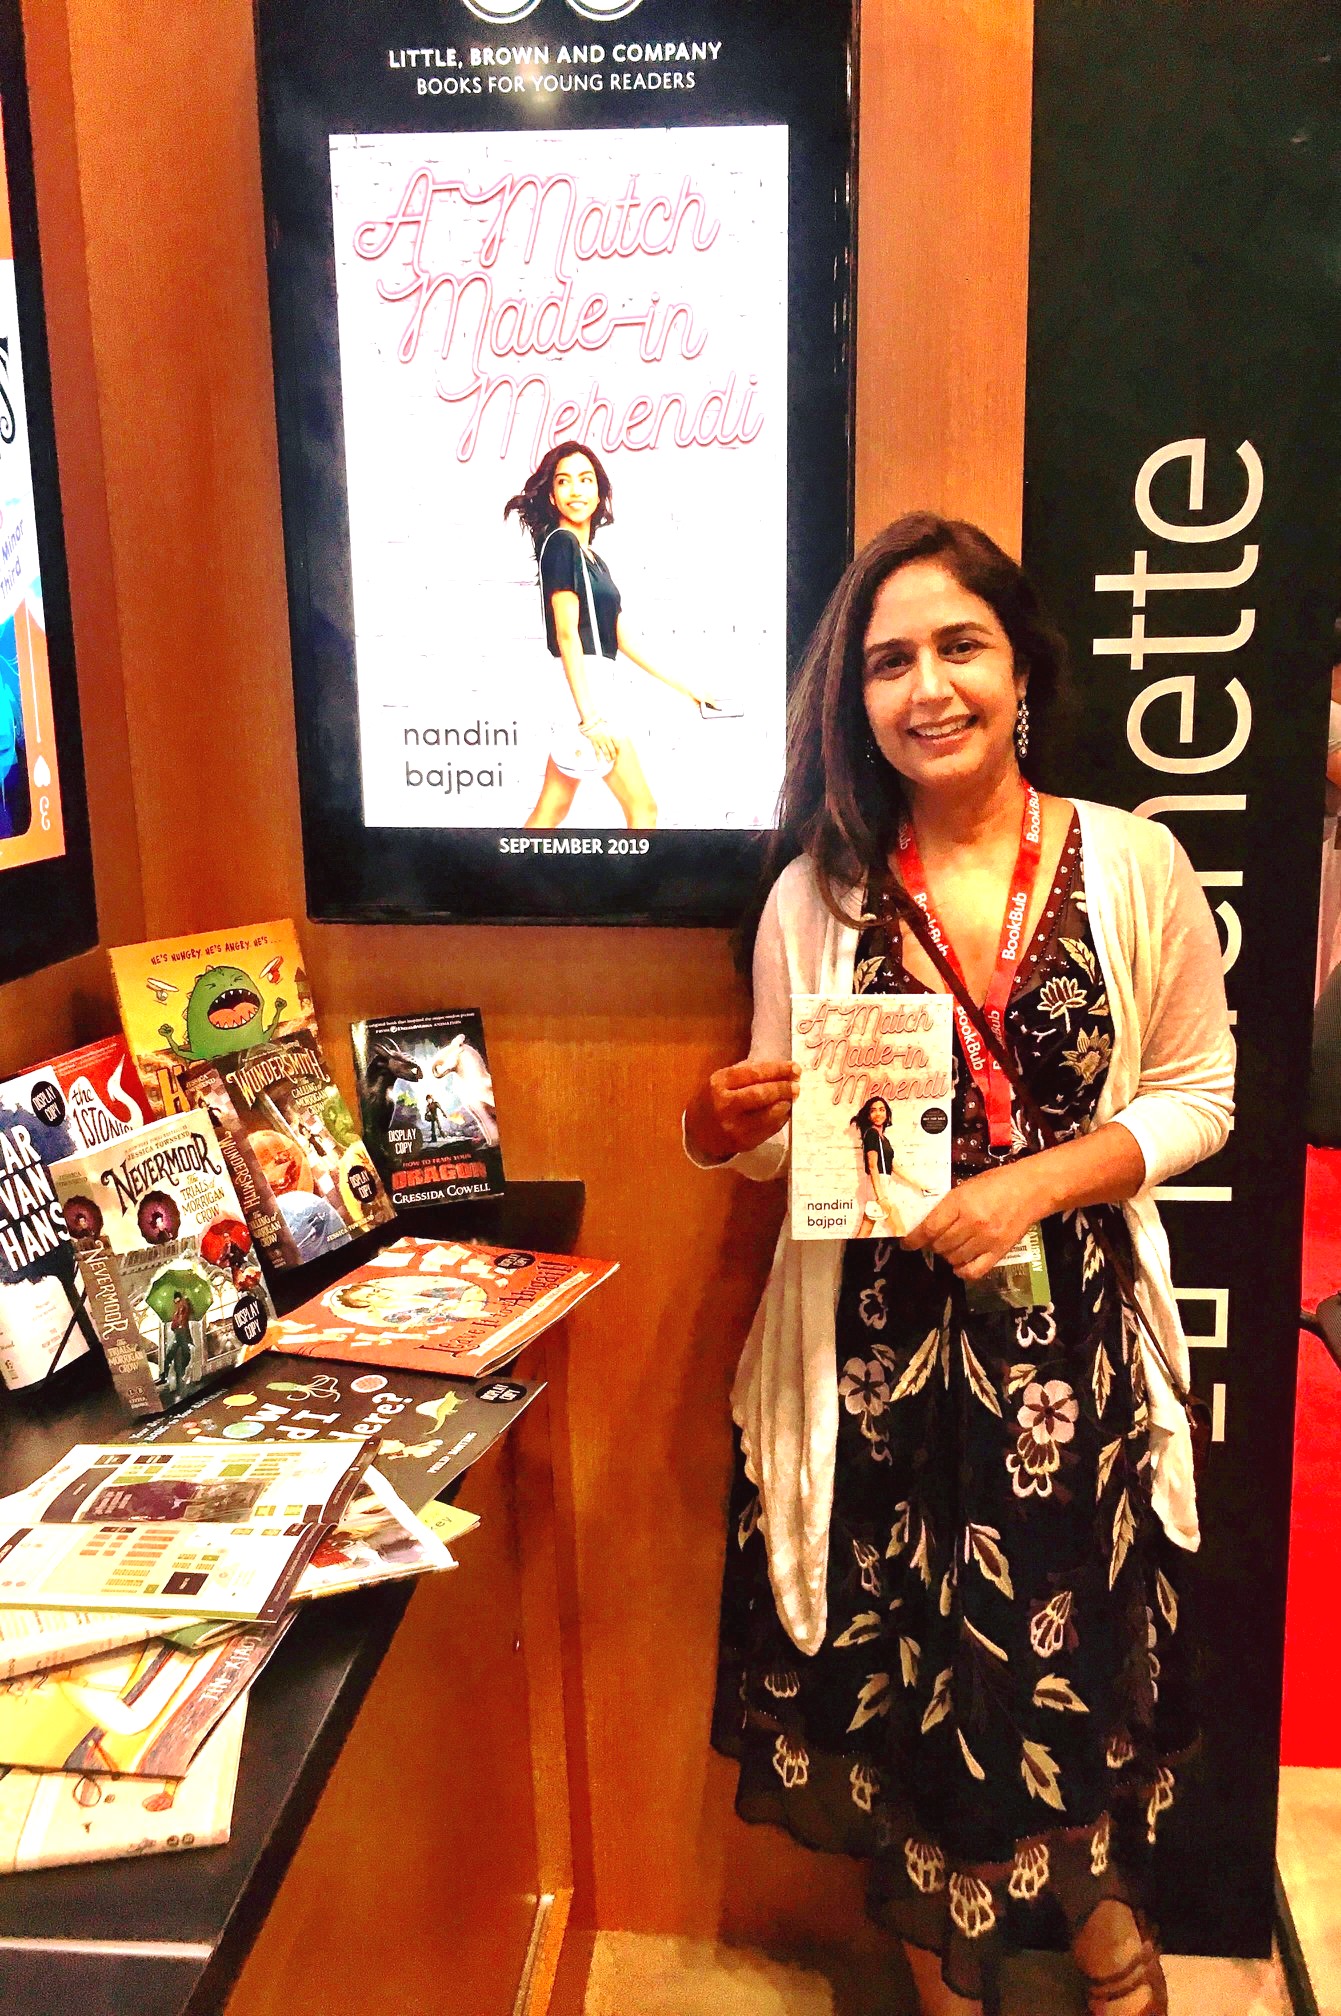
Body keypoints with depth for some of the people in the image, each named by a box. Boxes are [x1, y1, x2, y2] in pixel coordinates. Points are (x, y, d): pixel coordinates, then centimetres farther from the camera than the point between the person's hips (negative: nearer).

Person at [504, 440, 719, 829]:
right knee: (642, 809, -4)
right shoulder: (561, 543, -7)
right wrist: (591, 717, -21)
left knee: (550, 815, 9)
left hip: (595, 689, 9)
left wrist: (683, 687, 22)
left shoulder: (591, 557, 20)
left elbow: (622, 638, 21)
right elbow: (567, 633, -15)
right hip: (585, 689, -9)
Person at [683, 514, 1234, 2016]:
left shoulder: (1134, 865, -5)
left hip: (1069, 1328, 0)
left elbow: (1197, 1094, 1)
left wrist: (1040, 1180, -14)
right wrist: (728, 1129, -18)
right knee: (904, 1664, 13)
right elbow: (790, 1137, 5)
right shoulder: (816, 893, -3)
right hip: (876, 1340, 1)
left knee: (1069, 1650, 12)